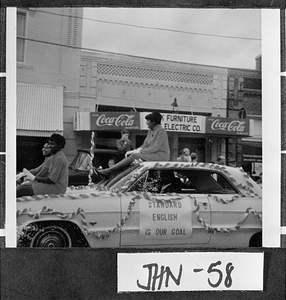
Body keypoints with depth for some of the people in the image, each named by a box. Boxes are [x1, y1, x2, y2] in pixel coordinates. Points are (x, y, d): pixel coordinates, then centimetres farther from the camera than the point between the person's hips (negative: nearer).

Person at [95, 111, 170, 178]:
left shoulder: (161, 131, -12)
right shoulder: (150, 131, 16)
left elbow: (155, 148, -19)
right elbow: (145, 145, 14)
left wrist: (140, 151, -18)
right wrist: (134, 151, -4)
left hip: (161, 156, -8)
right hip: (153, 155, 8)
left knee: (134, 155, -23)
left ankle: (108, 171, -25)